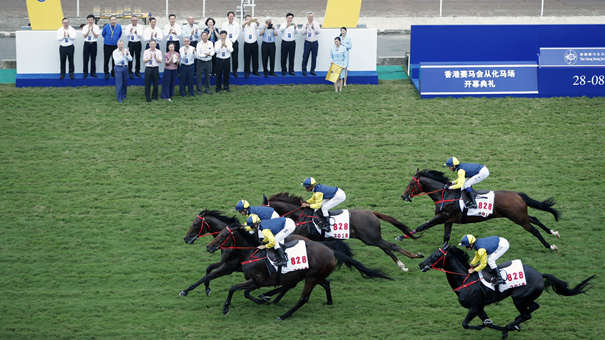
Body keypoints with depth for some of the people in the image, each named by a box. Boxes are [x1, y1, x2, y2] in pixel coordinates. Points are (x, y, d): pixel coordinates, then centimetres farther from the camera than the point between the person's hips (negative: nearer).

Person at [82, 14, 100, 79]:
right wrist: (88, 30, -16)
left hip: (93, 43, 0)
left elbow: (96, 36, -6)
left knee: (93, 59, 5)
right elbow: (84, 36, -4)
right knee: (85, 58, 0)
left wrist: (92, 30, -18)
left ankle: (93, 72, 13)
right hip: (87, 43, 0)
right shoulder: (85, 27, 3)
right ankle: (85, 73, 7)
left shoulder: (96, 27, 1)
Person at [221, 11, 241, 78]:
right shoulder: (224, 24, 1)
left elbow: (237, 34, 2)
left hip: (234, 42, 1)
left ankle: (235, 71, 9)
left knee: (235, 57, 0)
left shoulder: (236, 24, 2)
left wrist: (232, 41, -8)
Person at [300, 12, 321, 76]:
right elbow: (302, 33, -4)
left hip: (315, 43, 1)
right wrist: (306, 28, -22)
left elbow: (319, 31, -9)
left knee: (314, 57, 4)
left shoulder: (316, 24, 5)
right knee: (305, 57, -3)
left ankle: (312, 70, 13)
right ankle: (304, 70, 6)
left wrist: (314, 28, -27)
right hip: (307, 42, -1)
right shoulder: (305, 24, 5)